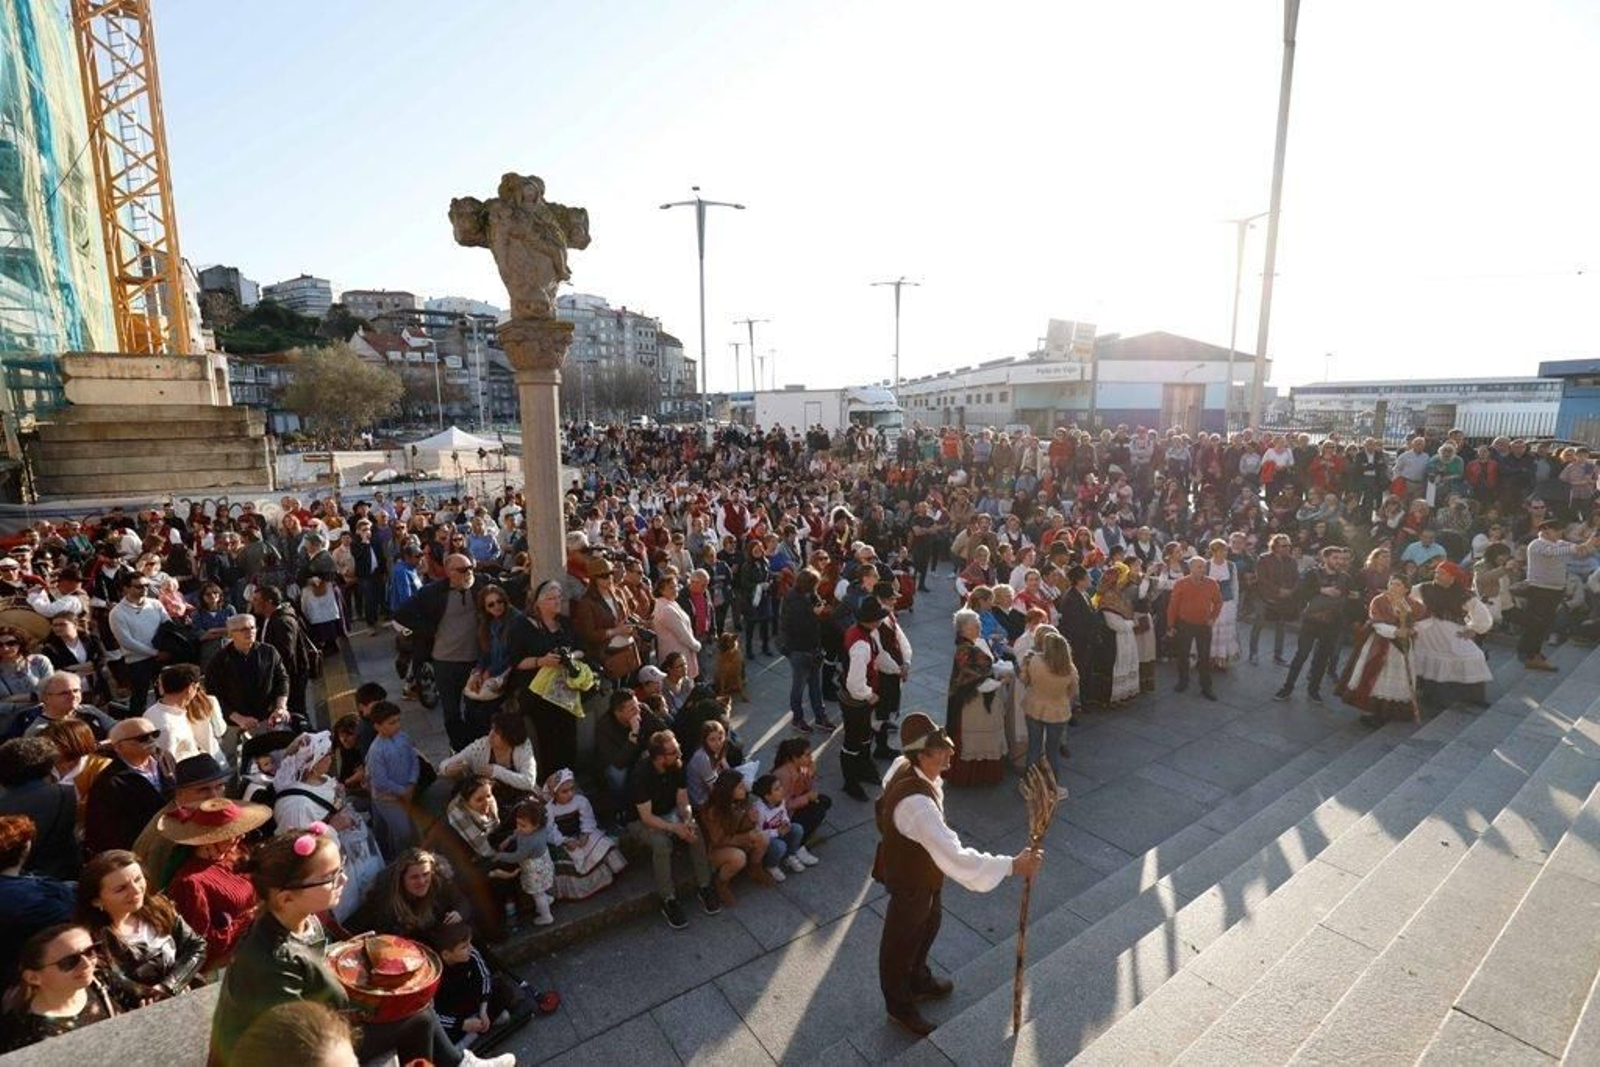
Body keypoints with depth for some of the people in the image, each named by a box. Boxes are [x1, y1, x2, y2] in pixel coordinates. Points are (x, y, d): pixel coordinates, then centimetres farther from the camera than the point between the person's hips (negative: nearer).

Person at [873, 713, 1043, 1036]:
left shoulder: (903, 765, -18)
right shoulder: (916, 804, -46)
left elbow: (888, 784, 7)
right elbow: (955, 858, -48)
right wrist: (1012, 865, -43)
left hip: (923, 868, 8)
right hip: (910, 879, -8)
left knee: (930, 922, 32)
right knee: (902, 942, 19)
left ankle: (918, 979, 60)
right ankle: (899, 1005, 47)